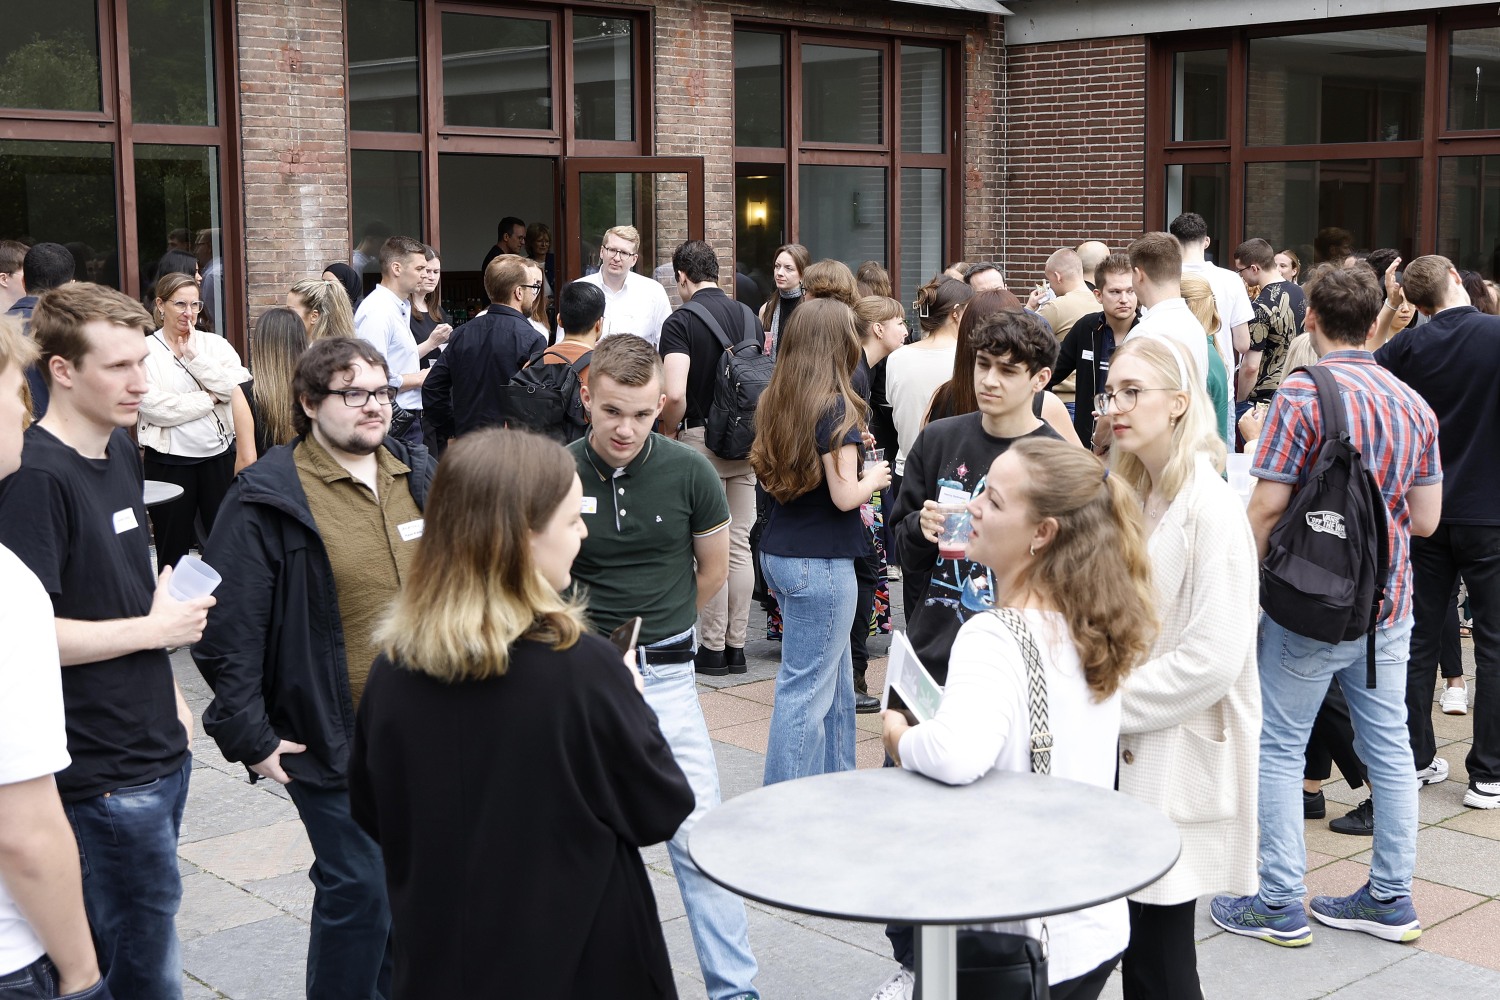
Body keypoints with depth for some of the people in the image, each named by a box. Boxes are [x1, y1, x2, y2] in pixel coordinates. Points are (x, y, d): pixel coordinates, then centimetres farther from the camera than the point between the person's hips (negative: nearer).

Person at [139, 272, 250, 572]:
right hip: (170, 461, -2)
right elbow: (155, 407, -16)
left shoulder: (215, 345, 7)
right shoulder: (145, 351, -4)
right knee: (173, 549, 9)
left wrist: (194, 356, -11)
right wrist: (210, 398, -9)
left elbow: (237, 387, -9)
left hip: (219, 456, 3)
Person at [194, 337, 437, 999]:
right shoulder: (267, 498, -12)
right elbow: (228, 629, -14)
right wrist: (249, 738, -14)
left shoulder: (419, 476, 8)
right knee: (358, 889, -1)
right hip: (335, 739, -6)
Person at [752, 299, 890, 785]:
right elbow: (844, 496, -18)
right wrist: (874, 477, 2)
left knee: (836, 677, 20)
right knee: (807, 688, -1)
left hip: (778, 555, 8)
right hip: (820, 562, -8)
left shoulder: (774, 402, 6)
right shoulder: (835, 408, -16)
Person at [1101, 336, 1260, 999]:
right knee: (1141, 944, 11)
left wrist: (1105, 705, -15)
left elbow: (1213, 658, -21)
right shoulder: (1132, 496, 11)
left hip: (1183, 755, -7)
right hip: (1128, 751, 7)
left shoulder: (1210, 508, -15)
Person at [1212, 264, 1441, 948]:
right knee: (1388, 746, 13)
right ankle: (1391, 898, 22)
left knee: (1280, 747, 5)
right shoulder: (1413, 405, 5)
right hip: (1389, 606, 6)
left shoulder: (1301, 393, -14)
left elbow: (1266, 508, -17)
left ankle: (1280, 904, 9)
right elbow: (1426, 518, 7)